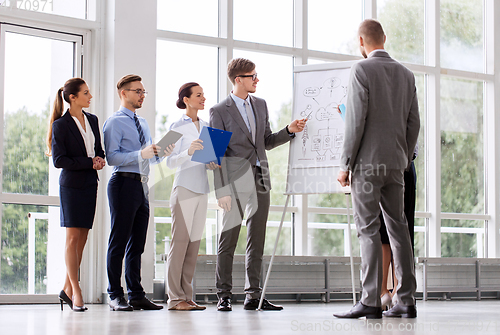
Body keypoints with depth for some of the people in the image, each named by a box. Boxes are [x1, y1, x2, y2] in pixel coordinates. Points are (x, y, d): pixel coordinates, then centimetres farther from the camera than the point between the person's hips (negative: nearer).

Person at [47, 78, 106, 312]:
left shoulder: (92, 120, 11)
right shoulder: (61, 125, -8)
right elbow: (59, 160, -12)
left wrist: (99, 159, -4)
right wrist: (89, 162, -16)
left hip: (90, 183, 6)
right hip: (71, 184, -6)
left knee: (82, 238, 5)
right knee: (73, 237, -6)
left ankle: (67, 289, 12)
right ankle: (75, 290, -1)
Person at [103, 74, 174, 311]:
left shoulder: (142, 123, 21)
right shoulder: (115, 122, -5)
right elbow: (112, 157, -16)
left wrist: (162, 153, 5)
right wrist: (140, 154, -25)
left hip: (142, 185, 8)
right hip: (124, 183, -8)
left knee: (137, 244, 10)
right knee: (119, 242, -5)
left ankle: (136, 295, 14)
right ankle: (115, 296, -1)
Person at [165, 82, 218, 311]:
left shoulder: (205, 126, 15)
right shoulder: (178, 126, -4)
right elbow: (170, 161, -9)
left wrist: (212, 163, 0)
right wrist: (188, 152, -26)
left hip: (201, 189, 7)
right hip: (184, 188, -7)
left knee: (194, 242, 5)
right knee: (180, 241, -7)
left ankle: (187, 296, 8)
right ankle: (174, 297, -5)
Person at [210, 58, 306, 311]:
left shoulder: (260, 105, 13)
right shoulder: (220, 111, -5)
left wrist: (289, 131, 2)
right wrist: (222, 190, -14)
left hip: (260, 179, 6)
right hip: (236, 182, -6)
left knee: (257, 240, 7)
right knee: (228, 239, -1)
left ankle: (253, 295, 12)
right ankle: (224, 296, 6)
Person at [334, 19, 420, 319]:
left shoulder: (362, 70, -8)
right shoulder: (406, 74, 11)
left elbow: (356, 121, -13)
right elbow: (413, 124, 11)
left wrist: (345, 165, -9)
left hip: (367, 162, -6)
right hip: (395, 163, 6)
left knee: (369, 230, -6)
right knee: (398, 227, 8)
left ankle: (371, 302, -8)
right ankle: (406, 301, 7)